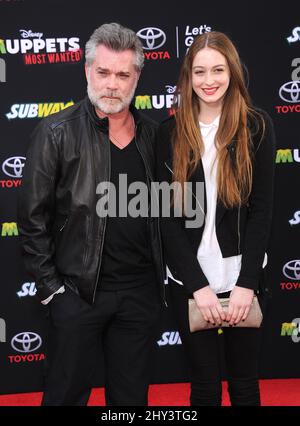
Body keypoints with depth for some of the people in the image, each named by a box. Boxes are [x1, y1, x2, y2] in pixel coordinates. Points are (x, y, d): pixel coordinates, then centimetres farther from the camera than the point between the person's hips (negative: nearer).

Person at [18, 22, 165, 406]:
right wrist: (50, 286, -9)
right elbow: (33, 219, -7)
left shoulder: (151, 134, 6)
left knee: (132, 394, 17)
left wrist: (160, 279, 8)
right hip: (78, 291, -4)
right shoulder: (57, 133, -8)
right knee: (67, 393, 9)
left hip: (141, 290, 4)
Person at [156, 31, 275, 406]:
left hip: (241, 277, 0)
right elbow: (166, 214, -3)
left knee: (244, 382, 12)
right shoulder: (170, 132, 1)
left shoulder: (256, 127, -1)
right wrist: (198, 284, -10)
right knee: (204, 383, 10)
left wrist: (246, 283, -12)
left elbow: (261, 209, -4)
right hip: (189, 280, 1)